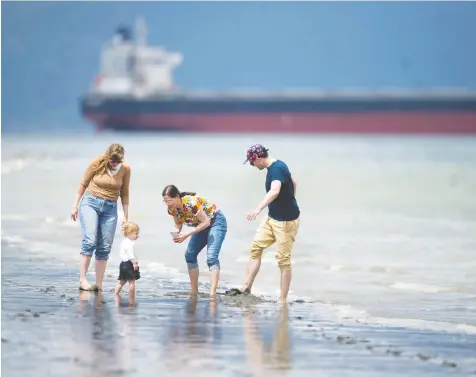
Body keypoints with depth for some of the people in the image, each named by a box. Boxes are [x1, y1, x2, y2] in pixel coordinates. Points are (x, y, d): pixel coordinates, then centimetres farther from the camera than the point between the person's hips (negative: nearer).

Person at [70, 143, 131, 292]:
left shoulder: (125, 169, -1)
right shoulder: (97, 164, -7)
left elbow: (124, 194, 9)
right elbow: (83, 184, 2)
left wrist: (126, 216, 10)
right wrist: (75, 206, 3)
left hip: (110, 208, 3)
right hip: (90, 203, -3)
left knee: (105, 247, -2)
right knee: (90, 241, -17)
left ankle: (99, 284, 2)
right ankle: (82, 280, -17)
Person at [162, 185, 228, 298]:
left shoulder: (191, 203, -35)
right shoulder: (172, 208, -12)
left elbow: (206, 222, -28)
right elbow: (178, 224, 4)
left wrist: (187, 235, -31)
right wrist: (176, 234, -19)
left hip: (216, 222, -9)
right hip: (202, 225, 9)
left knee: (211, 257, -21)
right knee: (190, 255, 6)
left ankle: (212, 294, -28)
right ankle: (194, 291, 16)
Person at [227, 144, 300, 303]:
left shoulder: (276, 169, -24)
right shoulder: (278, 166, 6)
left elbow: (275, 190, -43)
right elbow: (293, 182, 22)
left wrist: (259, 208, -55)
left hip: (286, 220, -10)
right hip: (272, 218, 10)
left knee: (283, 259, -6)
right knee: (256, 246, 9)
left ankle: (283, 300, -1)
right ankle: (246, 287, 13)